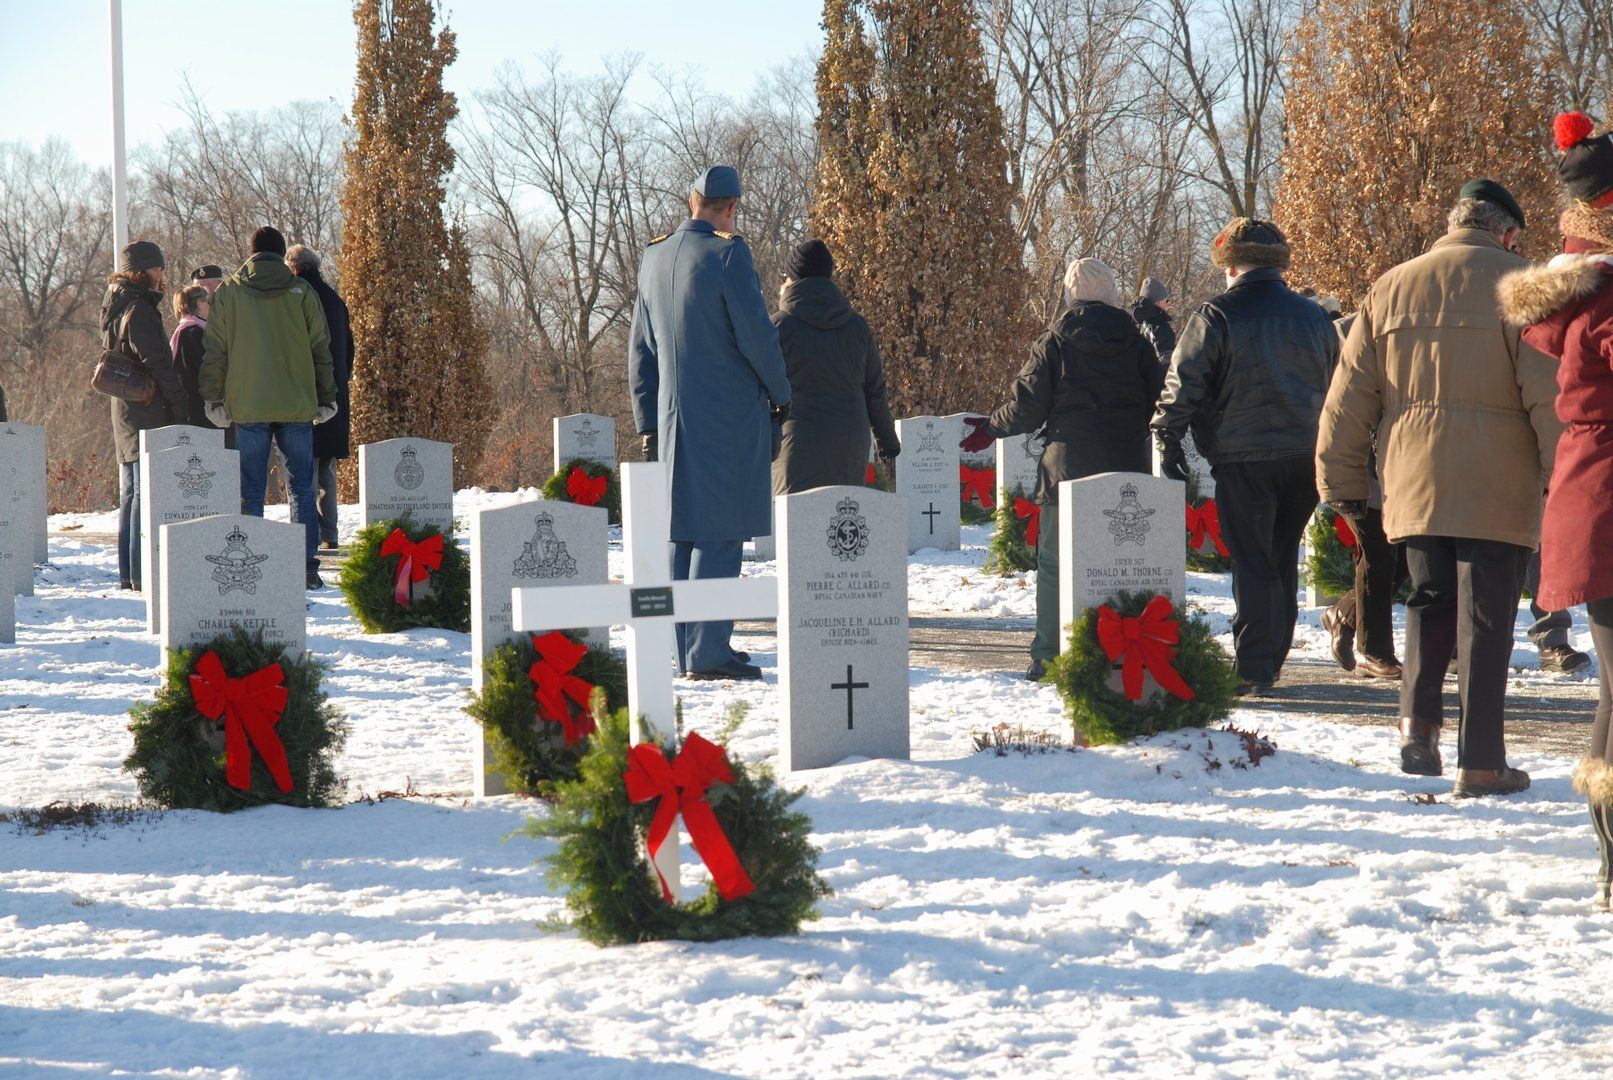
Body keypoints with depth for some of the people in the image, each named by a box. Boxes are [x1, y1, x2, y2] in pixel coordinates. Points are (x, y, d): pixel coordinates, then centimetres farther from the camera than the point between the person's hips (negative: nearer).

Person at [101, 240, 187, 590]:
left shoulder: (115, 308, 17)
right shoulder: (139, 309, -13)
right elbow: (157, 364, -18)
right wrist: (179, 407, -12)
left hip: (124, 415, 10)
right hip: (148, 415, -10)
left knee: (130, 495, 14)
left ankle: (128, 573, 17)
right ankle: (142, 571, -12)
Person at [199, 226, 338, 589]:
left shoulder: (228, 293, 3)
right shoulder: (302, 294, 4)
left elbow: (215, 351, 3)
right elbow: (321, 350, 6)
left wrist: (213, 398, 9)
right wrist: (326, 398, 14)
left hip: (248, 407, 0)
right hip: (297, 406, 0)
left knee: (250, 491, 4)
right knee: (301, 487, 6)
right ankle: (307, 567, 2)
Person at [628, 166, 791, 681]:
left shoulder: (654, 259, 10)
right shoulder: (727, 255, -12)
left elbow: (640, 350, 14)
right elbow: (756, 334, -14)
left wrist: (647, 424, 19)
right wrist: (782, 395, 1)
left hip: (673, 417, 7)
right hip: (728, 416, -7)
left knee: (683, 533, 11)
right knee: (719, 534, -6)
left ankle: (687, 651, 15)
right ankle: (708, 651, -9)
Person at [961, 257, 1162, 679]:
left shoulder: (1054, 343, -2)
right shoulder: (1137, 343, 4)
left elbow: (1027, 406, -3)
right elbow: (1158, 404, 7)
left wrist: (991, 429, 14)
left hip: (1067, 467, -2)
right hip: (1126, 468, 2)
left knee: (1055, 563, 3)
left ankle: (1048, 655, 0)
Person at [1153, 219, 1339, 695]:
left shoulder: (1216, 316, -5)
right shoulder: (1313, 316, 12)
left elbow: (1183, 384, -8)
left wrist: (1169, 441, -1)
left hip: (1244, 459, -5)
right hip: (1307, 455, 5)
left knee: (1252, 563, -2)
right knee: (1282, 561, 16)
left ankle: (1252, 669, -6)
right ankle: (1271, 662, 24)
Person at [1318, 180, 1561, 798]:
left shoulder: (1390, 289, 10)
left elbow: (1349, 397, 10)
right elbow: (1549, 393, -10)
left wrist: (1342, 483, 16)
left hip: (1414, 486, 4)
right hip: (1496, 491, -4)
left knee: (1431, 600, 19)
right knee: (1485, 617, 0)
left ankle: (1418, 720, 1)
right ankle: (1481, 762, -1)